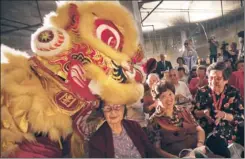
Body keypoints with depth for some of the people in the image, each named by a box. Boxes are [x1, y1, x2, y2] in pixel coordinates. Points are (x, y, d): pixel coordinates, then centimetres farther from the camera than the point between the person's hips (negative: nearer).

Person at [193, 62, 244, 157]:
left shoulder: (234, 93, 0)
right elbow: (193, 113, 4)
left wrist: (224, 115, -19)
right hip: (205, 133, 1)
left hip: (229, 135, -1)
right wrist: (203, 113, -16)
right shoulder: (202, 92, 3)